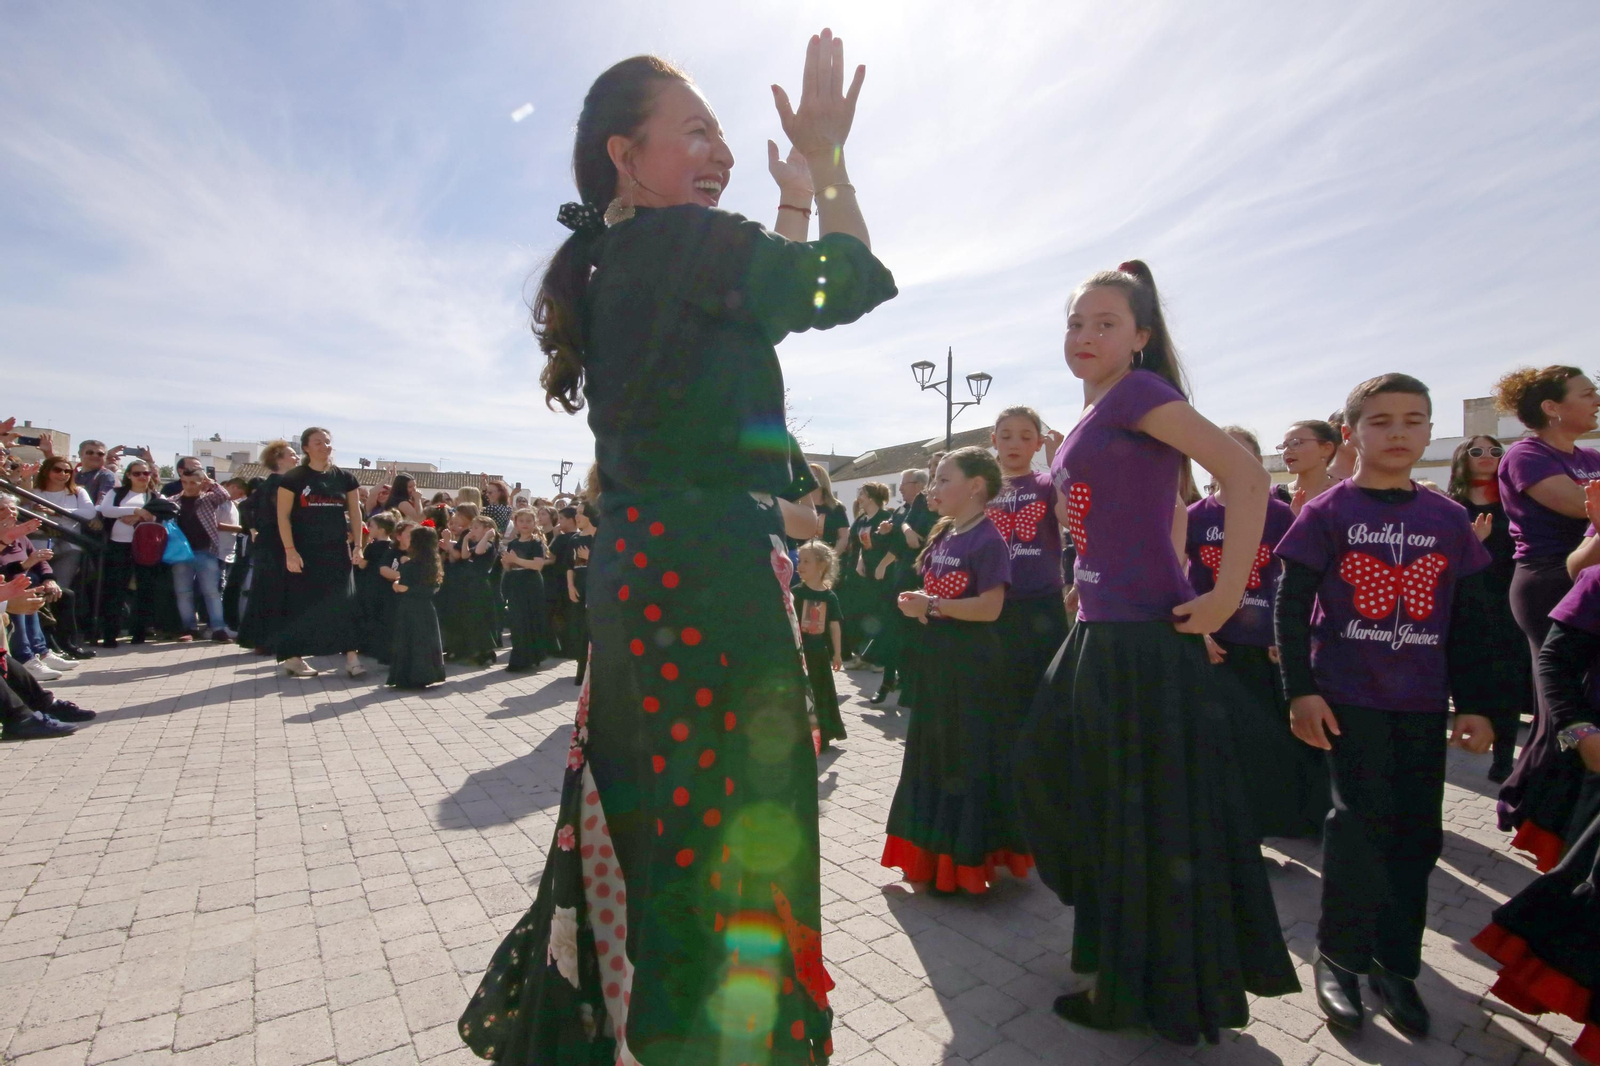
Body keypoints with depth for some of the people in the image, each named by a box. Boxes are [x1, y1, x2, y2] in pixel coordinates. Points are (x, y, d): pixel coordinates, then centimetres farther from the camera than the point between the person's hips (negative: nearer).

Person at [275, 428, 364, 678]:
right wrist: (290, 551, -13)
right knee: (302, 603, 4)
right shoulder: (293, 478, -3)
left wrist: (357, 545, 1)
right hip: (304, 551, -2)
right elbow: (283, 516, -6)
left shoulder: (345, 478, 7)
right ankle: (293, 657, 14)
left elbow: (355, 513, 10)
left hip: (337, 551, 3)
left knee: (343, 601, -2)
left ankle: (351, 655, -2)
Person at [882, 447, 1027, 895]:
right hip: (936, 656, 9)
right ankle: (937, 854, 32)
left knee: (971, 757, 2)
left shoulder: (987, 540, -15)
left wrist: (932, 606, -21)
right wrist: (915, 604, -1)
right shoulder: (941, 535, 11)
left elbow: (990, 607, -22)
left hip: (971, 661, -9)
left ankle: (969, 860, 18)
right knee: (933, 751, 16)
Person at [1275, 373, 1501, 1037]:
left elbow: (1467, 620, 10)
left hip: (1423, 704, 4)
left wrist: (1476, 703, 8)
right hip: (1347, 697, -4)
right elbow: (1291, 606, -7)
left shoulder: (1449, 520, 6)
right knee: (1362, 821, -4)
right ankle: (1338, 956, 15)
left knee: (1418, 831, 10)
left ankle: (1396, 962, 27)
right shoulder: (1327, 514, -5)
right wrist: (1301, 690, -11)